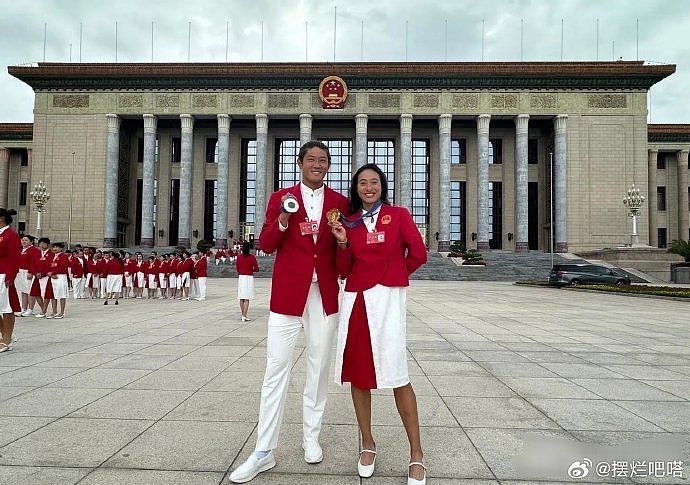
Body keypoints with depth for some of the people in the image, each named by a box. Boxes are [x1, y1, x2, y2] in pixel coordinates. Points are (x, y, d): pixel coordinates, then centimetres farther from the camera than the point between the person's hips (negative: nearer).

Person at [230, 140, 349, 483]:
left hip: (324, 293, 2)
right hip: (288, 292, -1)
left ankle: (311, 438, 27)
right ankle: (263, 452, 9)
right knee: (276, 368, -1)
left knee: (318, 368, 10)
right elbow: (265, 245, -2)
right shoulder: (281, 198, 4)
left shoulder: (340, 202, 8)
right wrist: (282, 220, -18)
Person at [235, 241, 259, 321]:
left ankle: (243, 315, 16)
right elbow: (256, 269, -10)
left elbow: (237, 267, 8)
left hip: (241, 278, 4)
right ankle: (244, 316, -7)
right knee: (247, 299, -3)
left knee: (241, 298, 10)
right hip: (249, 278, -3)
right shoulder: (251, 257, -10)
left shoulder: (239, 256, 1)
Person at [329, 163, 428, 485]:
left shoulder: (398, 215, 2)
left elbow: (418, 254, 2)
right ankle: (367, 444, 23)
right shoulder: (348, 222, 11)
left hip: (387, 300, -4)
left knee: (397, 376, -7)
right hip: (354, 301, 4)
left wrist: (392, 275, 11)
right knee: (357, 373, 6)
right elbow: (343, 270, 7)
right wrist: (342, 241, -8)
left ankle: (416, 454, 6)